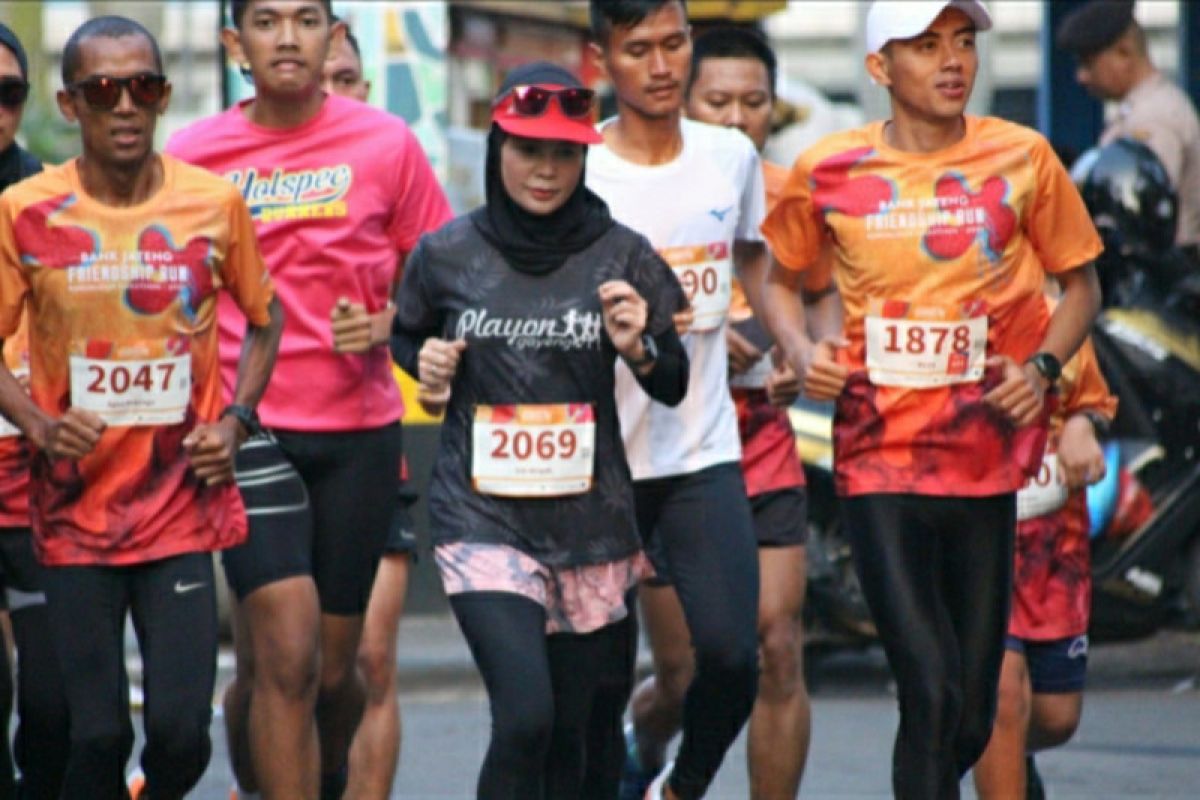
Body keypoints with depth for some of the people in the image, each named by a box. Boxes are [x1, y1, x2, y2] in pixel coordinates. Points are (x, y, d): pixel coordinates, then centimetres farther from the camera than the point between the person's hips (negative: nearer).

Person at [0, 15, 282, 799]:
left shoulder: (215, 203, -1)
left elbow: (265, 318, 15)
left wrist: (234, 421, 0)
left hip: (182, 505, 1)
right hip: (76, 507, -1)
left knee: (181, 731, -7)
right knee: (98, 735, -3)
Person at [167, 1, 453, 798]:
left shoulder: (386, 144, 0)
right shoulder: (194, 154, 0)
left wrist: (389, 323, -11)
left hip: (359, 429, 2)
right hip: (249, 425, -2)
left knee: (334, 670, 11)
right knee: (285, 655, -16)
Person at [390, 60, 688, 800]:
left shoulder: (620, 256, -1)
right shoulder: (447, 255, -1)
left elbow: (674, 387, 6)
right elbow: (404, 340, 17)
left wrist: (639, 348, -15)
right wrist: (428, 368, -5)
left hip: (591, 520, 2)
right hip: (482, 517, -2)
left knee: (568, 733, 8)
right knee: (525, 717, -19)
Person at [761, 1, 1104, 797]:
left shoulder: (1021, 158, 2)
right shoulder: (830, 171, 0)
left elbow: (1081, 284, 12)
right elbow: (781, 279, 17)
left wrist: (1042, 366, -6)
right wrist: (802, 351, -3)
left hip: (989, 457, 2)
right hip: (880, 456, -2)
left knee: (972, 715, 6)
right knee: (931, 693, -14)